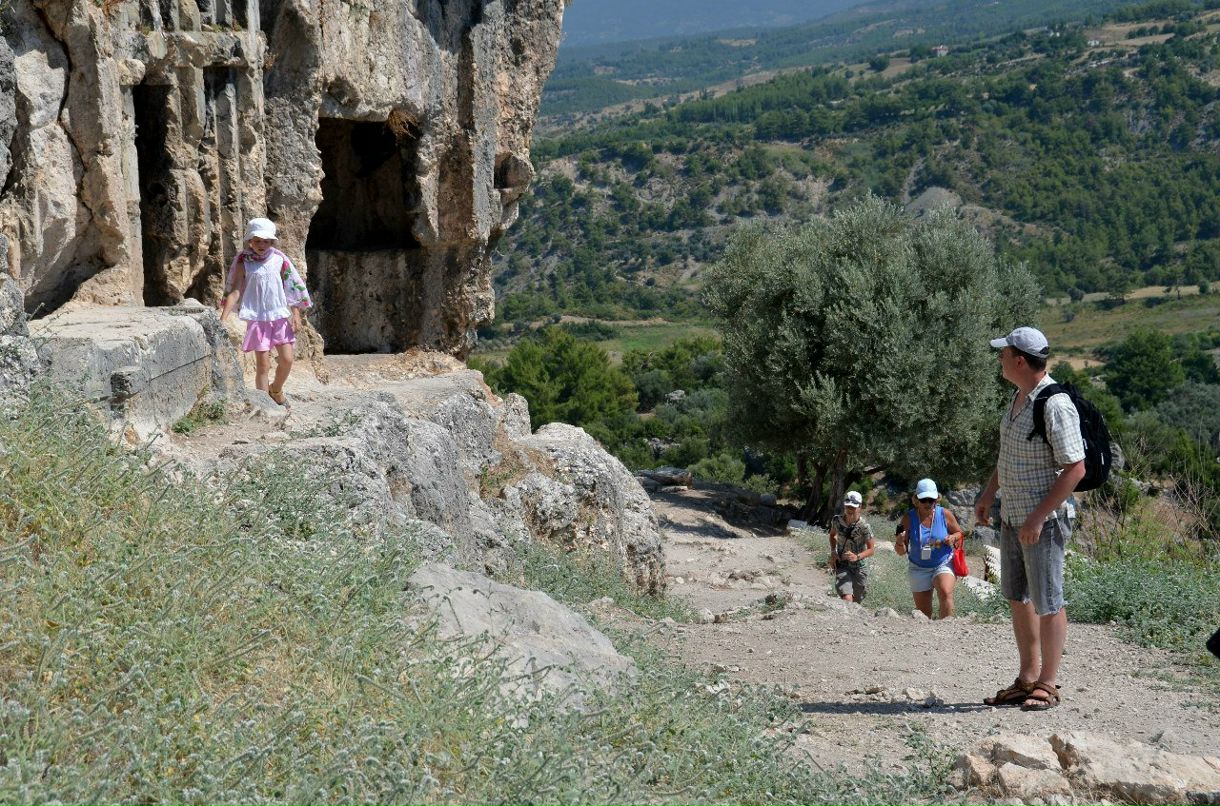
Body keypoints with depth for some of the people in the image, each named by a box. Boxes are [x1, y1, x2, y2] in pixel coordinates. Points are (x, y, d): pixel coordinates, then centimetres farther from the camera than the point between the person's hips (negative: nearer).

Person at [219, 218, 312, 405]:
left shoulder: (279, 260, 2)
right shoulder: (243, 263, -4)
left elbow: (291, 288, 7)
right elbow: (234, 291, -8)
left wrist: (296, 314, 1)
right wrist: (222, 319, -16)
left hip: (280, 316, 3)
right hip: (257, 318, -3)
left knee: (287, 360, -1)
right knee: (263, 364, -4)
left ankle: (276, 389, 28)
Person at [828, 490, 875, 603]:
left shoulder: (864, 526, -18)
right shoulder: (837, 520, -8)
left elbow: (870, 550, -15)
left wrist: (857, 557, -34)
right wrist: (833, 552, -2)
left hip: (859, 567, 0)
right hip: (842, 566, 0)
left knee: (856, 602, 16)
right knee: (847, 600, -22)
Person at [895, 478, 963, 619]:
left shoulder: (945, 515, -6)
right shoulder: (908, 518, -7)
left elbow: (960, 534, 10)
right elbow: (901, 551, -3)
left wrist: (952, 538, -14)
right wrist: (899, 541, -27)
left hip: (943, 564, -1)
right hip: (918, 569, 1)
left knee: (945, 593, -30)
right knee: (923, 613, 5)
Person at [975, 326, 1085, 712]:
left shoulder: (1056, 406, -20)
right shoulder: (1019, 396, 9)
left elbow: (1075, 468, -21)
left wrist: (1038, 518, -22)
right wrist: (988, 494, 20)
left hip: (1043, 520, -9)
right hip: (1011, 517, 9)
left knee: (1047, 602, 0)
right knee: (1017, 597, 15)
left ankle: (1048, 684, 9)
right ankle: (1027, 677, 25)